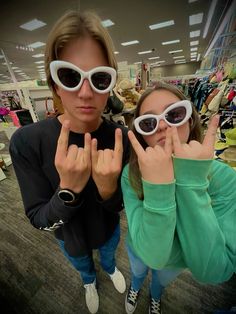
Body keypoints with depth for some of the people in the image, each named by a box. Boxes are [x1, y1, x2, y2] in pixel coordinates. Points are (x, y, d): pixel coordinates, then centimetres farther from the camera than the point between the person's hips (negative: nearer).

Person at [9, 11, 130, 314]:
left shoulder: (119, 136, -28)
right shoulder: (26, 141, -31)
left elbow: (119, 206, -20)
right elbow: (38, 219, -23)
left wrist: (109, 189, -42)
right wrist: (69, 189, -44)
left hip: (108, 229, 1)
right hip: (70, 237, 0)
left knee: (108, 255, 38)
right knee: (82, 265, 37)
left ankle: (110, 269, 78)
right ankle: (90, 281, 76)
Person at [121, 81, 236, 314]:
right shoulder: (131, 174, -33)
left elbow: (212, 271, -37)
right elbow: (154, 256, -36)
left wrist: (192, 182, -47)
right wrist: (157, 189, -53)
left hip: (179, 261, 1)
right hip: (140, 251, 0)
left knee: (161, 280, 36)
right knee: (138, 273, 35)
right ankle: (135, 287, 73)